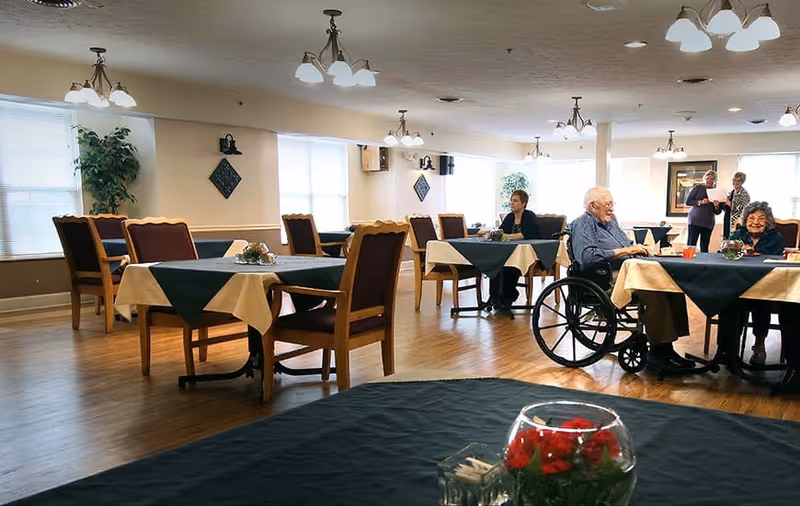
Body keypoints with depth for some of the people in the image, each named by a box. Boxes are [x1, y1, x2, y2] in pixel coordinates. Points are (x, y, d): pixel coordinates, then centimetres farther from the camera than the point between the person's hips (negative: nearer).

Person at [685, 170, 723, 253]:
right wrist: (700, 202, -13)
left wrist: (716, 206, -10)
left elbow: (717, 212, 11)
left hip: (708, 223, 3)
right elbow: (687, 201, -1)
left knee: (704, 248, 4)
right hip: (695, 220, -3)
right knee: (691, 245, -10)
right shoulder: (698, 188, 5)